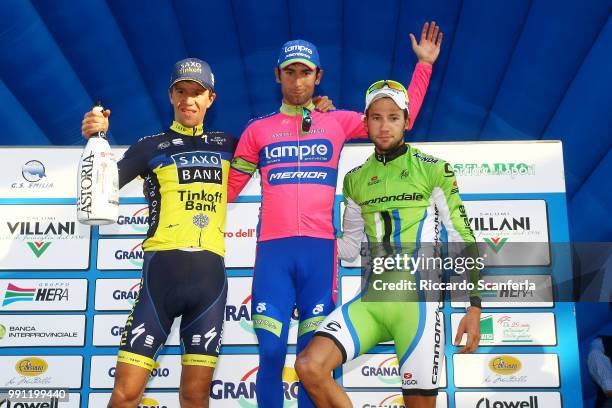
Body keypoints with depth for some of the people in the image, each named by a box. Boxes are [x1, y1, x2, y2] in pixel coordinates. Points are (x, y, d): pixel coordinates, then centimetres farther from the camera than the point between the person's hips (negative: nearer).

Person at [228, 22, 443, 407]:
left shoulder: (337, 122, 14)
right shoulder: (258, 129, 14)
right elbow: (228, 188, 18)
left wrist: (424, 64, 16)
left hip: (320, 247, 0)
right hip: (273, 248, 0)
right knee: (271, 354, -4)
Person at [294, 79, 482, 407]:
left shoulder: (433, 170, 1)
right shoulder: (355, 180, 13)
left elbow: (463, 239, 1)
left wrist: (474, 307, -5)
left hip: (418, 300, -3)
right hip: (370, 299, 3)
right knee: (309, 367, -16)